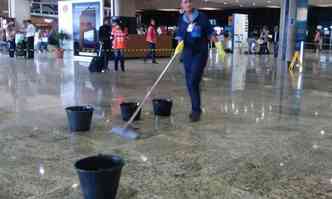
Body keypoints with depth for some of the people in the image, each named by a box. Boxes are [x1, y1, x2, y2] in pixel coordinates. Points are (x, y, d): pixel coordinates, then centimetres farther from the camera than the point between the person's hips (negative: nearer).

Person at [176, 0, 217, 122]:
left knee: (193, 82, -14)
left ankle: (196, 110, -4)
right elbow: (179, 36, 11)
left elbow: (210, 33, 0)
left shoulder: (201, 17, -4)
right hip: (187, 53, 5)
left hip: (200, 53, -5)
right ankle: (196, 109, 24)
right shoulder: (181, 19, 7)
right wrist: (180, 43, -10)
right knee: (189, 83, 9)